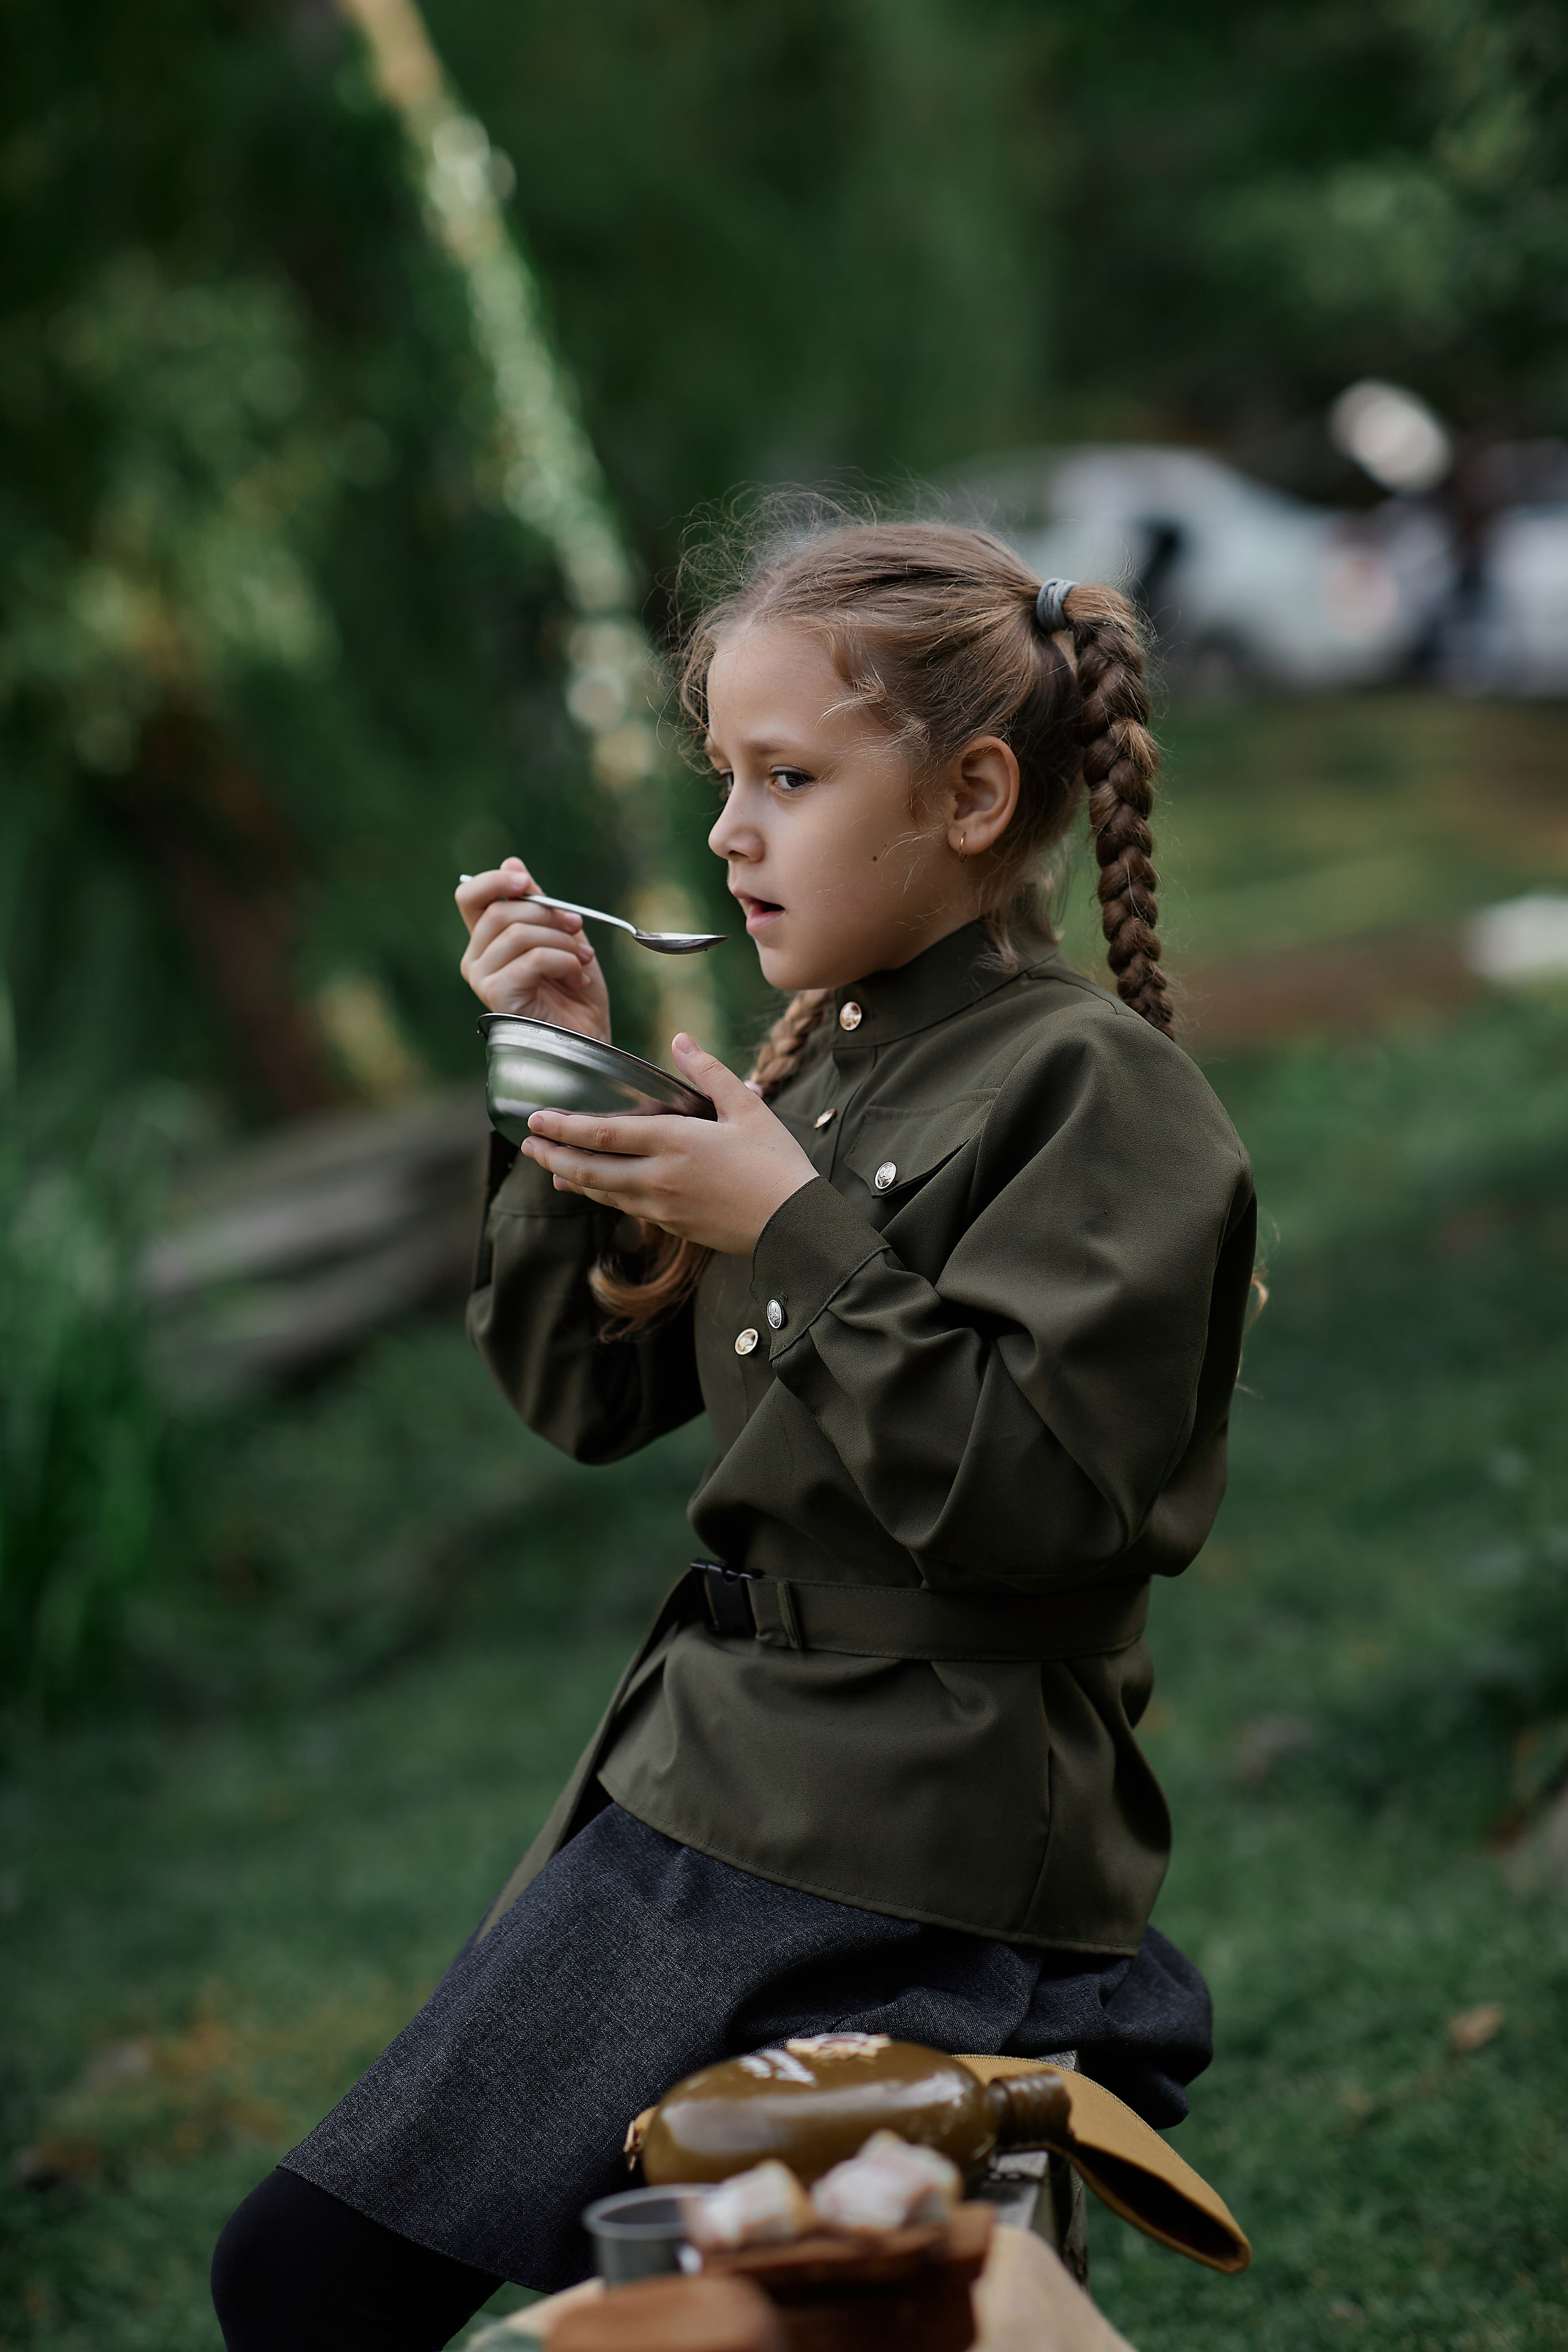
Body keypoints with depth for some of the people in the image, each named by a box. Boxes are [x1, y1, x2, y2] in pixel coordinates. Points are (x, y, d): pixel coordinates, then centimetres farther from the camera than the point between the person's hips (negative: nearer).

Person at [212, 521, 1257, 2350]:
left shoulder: (1093, 1086, -11)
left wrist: (795, 1234, -18)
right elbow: (589, 1394, 16)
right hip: (692, 1813, 9)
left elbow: (1041, 1493, -21)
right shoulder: (811, 1070, 12)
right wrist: (571, 1096, 5)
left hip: (923, 1900, -8)